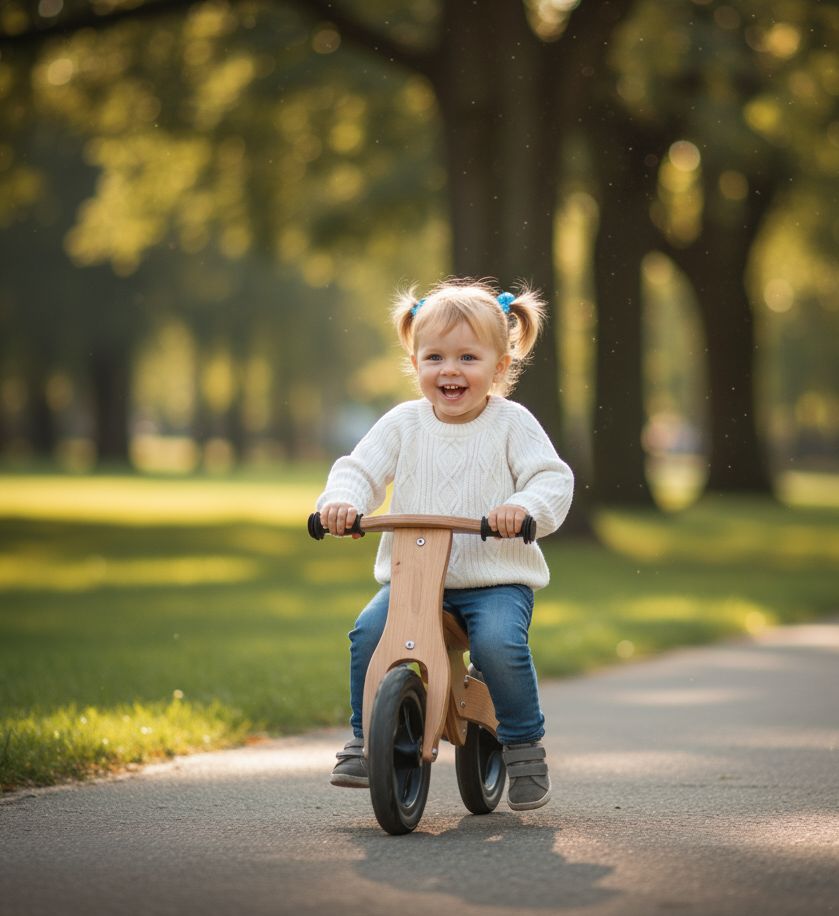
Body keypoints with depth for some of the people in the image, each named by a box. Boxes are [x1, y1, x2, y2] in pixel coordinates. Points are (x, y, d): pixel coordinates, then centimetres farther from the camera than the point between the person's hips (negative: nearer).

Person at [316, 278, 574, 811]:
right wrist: (341, 500, -18)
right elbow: (360, 469, 5)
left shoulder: (512, 423, -1)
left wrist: (524, 507, -30)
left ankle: (525, 745, -6)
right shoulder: (404, 423, 6)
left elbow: (553, 478, -9)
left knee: (499, 643, -29)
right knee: (369, 632, -21)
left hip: (497, 577, -3)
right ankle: (367, 738, 0)